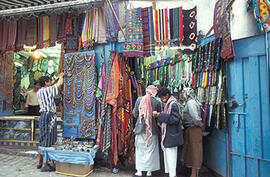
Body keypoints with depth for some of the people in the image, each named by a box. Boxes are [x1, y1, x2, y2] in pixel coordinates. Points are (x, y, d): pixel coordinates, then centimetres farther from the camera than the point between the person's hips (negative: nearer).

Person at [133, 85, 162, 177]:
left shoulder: (139, 100, -4)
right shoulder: (157, 102, -8)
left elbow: (134, 114, 3)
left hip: (140, 128, 1)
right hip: (152, 129, -1)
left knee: (140, 149, 11)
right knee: (150, 150, 11)